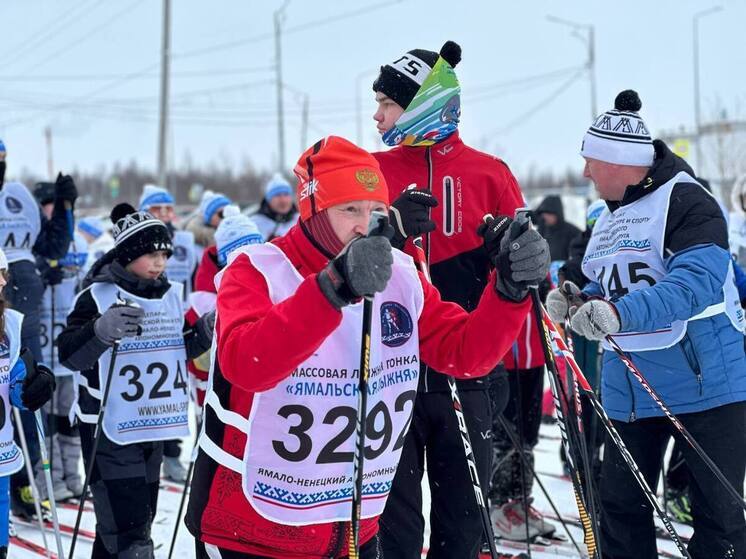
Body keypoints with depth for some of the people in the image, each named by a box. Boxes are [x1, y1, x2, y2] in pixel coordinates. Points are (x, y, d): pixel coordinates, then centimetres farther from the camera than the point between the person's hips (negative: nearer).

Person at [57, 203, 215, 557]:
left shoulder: (169, 295, 8)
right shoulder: (99, 296, -13)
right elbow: (69, 354, -21)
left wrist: (204, 332, 1)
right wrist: (102, 330, -39)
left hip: (152, 425, 7)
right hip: (110, 428, -7)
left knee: (140, 519, 17)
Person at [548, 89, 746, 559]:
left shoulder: (685, 200, -14)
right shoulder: (610, 218, 14)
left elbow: (697, 279, -28)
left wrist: (622, 312, -39)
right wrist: (580, 301, -1)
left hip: (703, 380, -8)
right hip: (630, 390, 8)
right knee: (622, 506, 12)